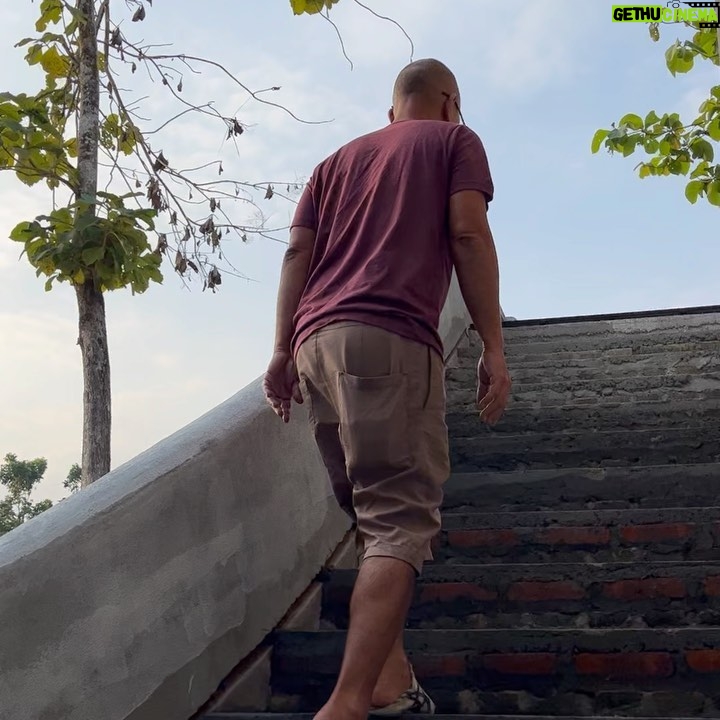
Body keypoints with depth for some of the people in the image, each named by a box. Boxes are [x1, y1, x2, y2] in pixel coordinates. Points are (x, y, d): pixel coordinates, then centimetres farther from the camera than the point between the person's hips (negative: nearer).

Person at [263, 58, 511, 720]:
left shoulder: (340, 159, 30)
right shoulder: (454, 139, 17)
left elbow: (298, 252, 17)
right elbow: (468, 235, 0)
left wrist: (284, 353, 13)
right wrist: (494, 347, -3)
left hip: (317, 341, 6)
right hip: (389, 339, -6)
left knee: (379, 517, 13)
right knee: (403, 520, -12)